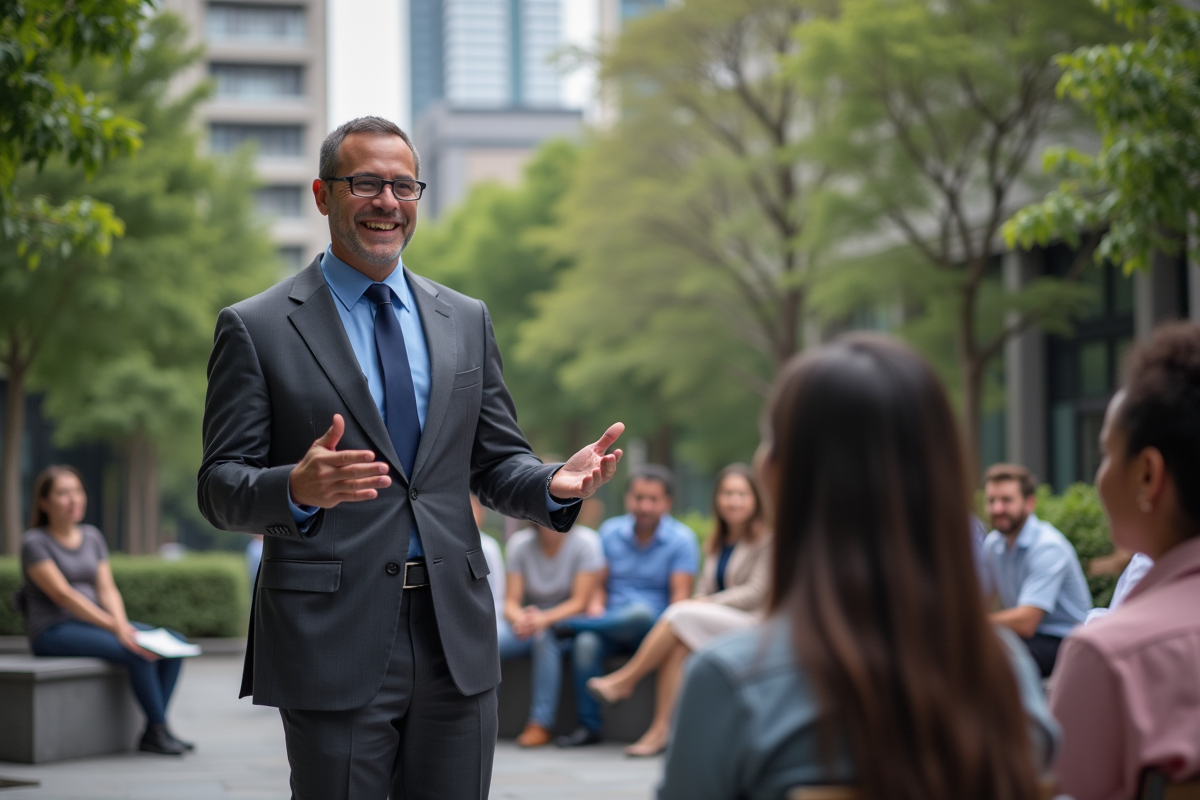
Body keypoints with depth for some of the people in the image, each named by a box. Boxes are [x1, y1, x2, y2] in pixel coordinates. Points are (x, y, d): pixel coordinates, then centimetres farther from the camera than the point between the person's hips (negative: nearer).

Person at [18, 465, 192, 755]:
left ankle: (152, 733, -15)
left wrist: (123, 624, -15)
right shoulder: (35, 542, -8)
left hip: (94, 622, 7)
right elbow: (62, 594, -18)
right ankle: (160, 730, -17)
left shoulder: (92, 537, 13)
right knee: (138, 652, -30)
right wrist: (115, 627, -24)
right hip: (54, 631, -7)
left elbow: (107, 590, 6)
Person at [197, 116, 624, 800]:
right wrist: (298, 488, -25)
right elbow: (221, 487, -3)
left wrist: (556, 485, -7)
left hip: (457, 638, 4)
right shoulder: (257, 327, 1)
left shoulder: (467, 321, 14)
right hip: (332, 639, -4)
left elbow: (498, 465, 15)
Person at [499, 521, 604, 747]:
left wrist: (545, 619, -31)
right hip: (528, 623, 3)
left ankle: (540, 724, -34)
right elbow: (511, 602, -4)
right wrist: (520, 619, -28)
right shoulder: (520, 542, 0)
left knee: (545, 636, -37)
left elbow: (580, 603, -13)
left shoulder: (585, 542, -9)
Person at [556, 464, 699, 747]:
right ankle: (588, 726, -22)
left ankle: (571, 624, -15)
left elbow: (680, 596, -6)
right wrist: (596, 609, -12)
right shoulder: (610, 532, 11)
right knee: (586, 643, -32)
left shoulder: (681, 539, 0)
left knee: (640, 612, -38)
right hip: (610, 626, 2)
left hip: (653, 626, -2)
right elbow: (599, 585, 10)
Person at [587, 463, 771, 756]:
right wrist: (696, 602, -9)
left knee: (681, 615, -27)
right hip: (715, 624, 6)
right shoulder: (716, 544, 21)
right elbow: (704, 590, 15)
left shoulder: (765, 540, -1)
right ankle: (661, 730, -35)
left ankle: (625, 680, -17)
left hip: (752, 624, -6)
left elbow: (756, 592, -9)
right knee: (677, 646, -27)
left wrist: (704, 604, -14)